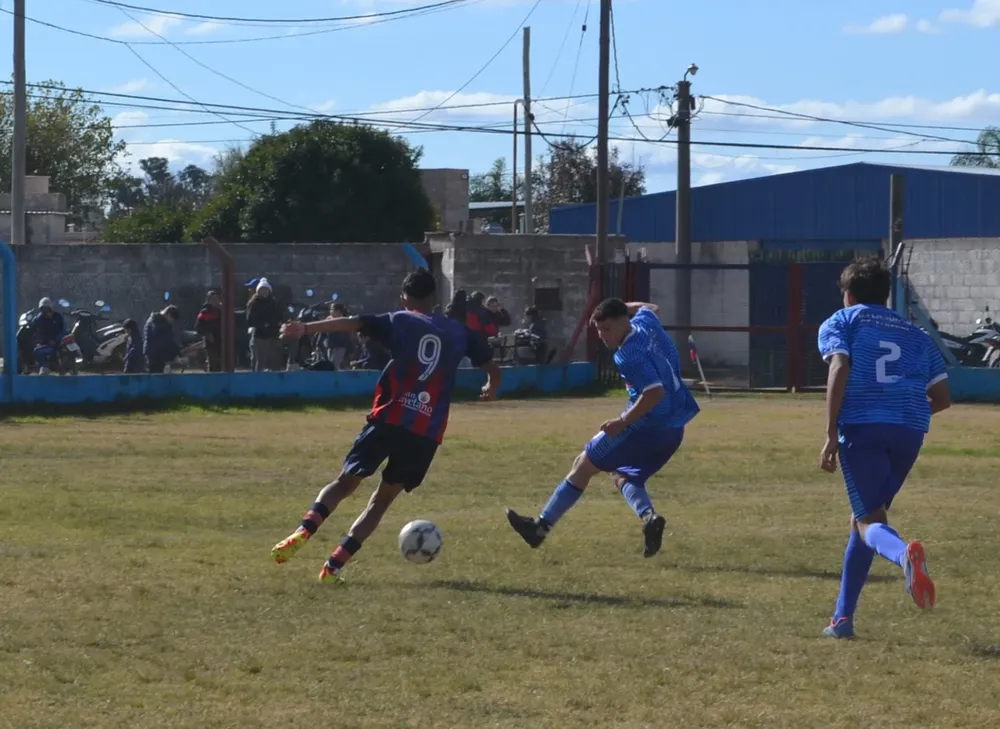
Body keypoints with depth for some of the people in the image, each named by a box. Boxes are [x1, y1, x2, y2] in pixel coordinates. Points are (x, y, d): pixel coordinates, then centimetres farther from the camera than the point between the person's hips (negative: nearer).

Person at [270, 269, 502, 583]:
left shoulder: (400, 321, 6)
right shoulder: (459, 331, 14)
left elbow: (352, 323, -7)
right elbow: (493, 369, 20)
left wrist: (305, 328, -12)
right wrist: (491, 389, 42)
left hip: (389, 419, -2)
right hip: (427, 432, 2)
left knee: (346, 481, 9)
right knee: (383, 498, 12)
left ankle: (304, 531, -16)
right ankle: (334, 565, 2)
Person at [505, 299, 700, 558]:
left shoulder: (629, 355, -19)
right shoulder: (646, 322, 7)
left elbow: (655, 392, -28)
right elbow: (649, 308, 33)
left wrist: (623, 421, -24)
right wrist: (622, 308, 24)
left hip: (646, 426, -9)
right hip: (673, 430, 9)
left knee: (583, 465, 2)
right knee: (623, 476, 19)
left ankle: (541, 526, 7)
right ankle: (648, 515, -11)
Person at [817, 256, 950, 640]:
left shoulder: (840, 323, 14)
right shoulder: (915, 335, 26)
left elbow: (839, 368, -6)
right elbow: (943, 397, 17)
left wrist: (831, 434, -9)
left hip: (862, 426, -4)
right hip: (910, 429, 5)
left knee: (868, 521, -8)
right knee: (863, 518, 19)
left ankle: (904, 554, -46)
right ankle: (843, 617, 19)